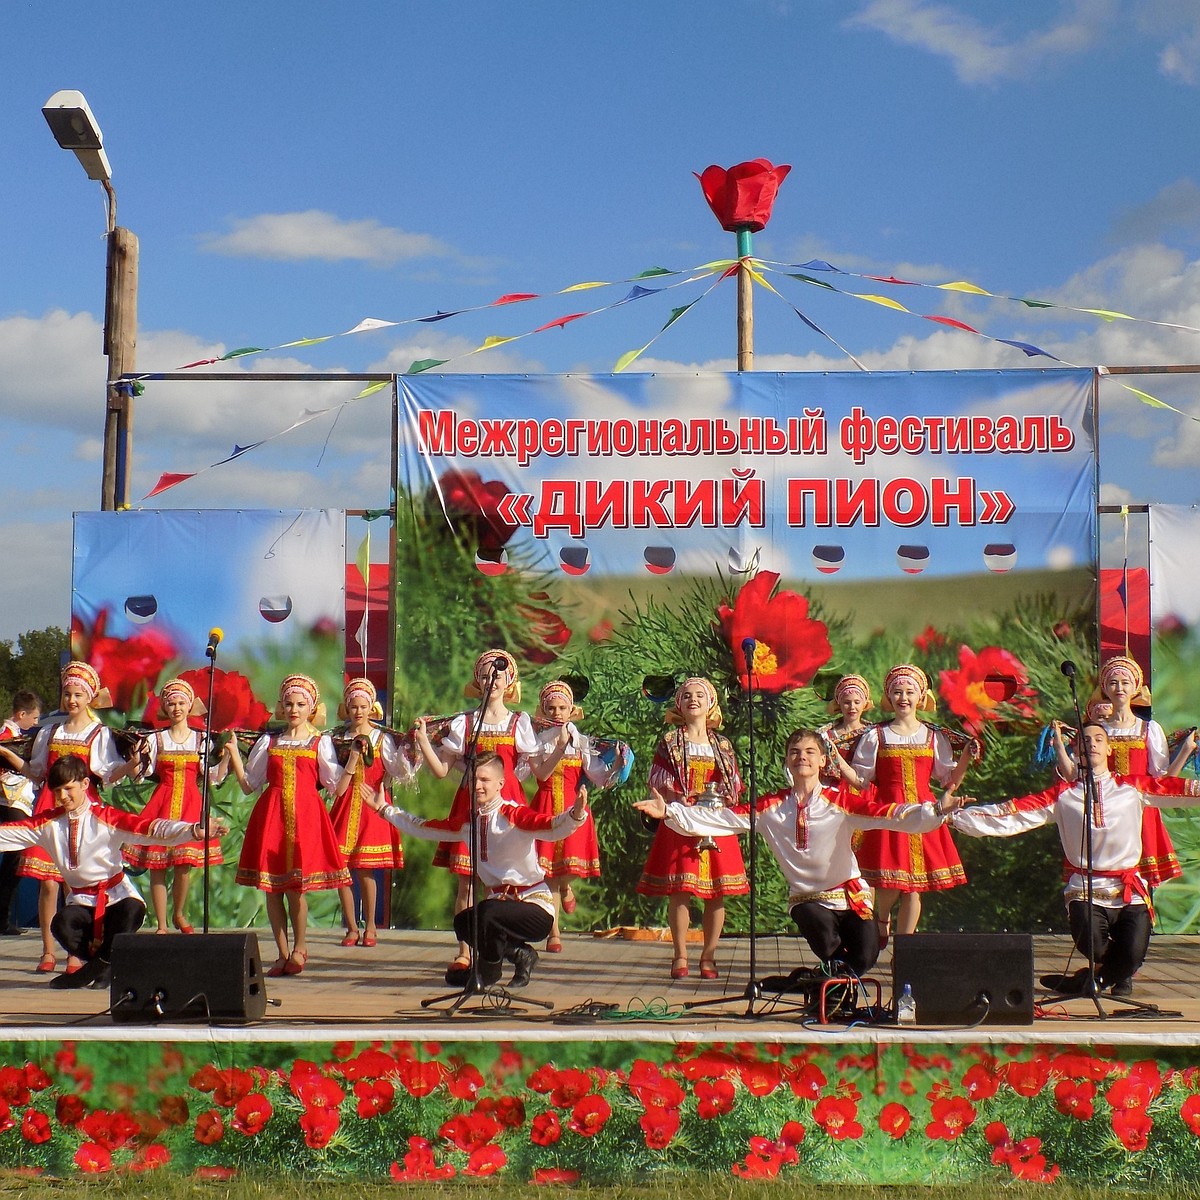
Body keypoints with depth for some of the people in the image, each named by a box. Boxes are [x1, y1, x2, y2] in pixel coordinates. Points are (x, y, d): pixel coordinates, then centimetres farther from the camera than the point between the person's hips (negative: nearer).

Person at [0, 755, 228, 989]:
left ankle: (96, 969, -9)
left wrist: (194, 830, -36)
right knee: (61, 923, -30)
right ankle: (103, 967, -3)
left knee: (132, 911, -36)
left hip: (117, 896, -2)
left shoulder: (106, 818, -9)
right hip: (81, 901, 3)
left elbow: (150, 827, -22)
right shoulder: (49, 823, 4)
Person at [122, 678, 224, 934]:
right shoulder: (156, 739, 7)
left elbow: (212, 776, -1)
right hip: (162, 803, 0)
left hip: (190, 804, 0)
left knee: (184, 865, -4)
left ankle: (179, 914, 20)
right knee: (157, 866, -3)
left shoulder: (201, 739, 7)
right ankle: (161, 925, 6)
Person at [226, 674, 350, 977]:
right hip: (271, 815, 3)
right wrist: (233, 754, 5)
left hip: (306, 815, -3)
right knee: (272, 887, 2)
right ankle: (282, 953, 13)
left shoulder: (320, 743, 8)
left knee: (296, 887, -7)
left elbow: (336, 786, 0)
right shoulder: (268, 742, 14)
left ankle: (299, 949, 12)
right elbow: (248, 785, 12)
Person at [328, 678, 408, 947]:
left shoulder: (382, 738, 2)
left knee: (365, 871, -4)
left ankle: (370, 926, 10)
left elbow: (400, 772, -10)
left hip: (371, 807, -2)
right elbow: (338, 786, 3)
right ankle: (352, 928, 11)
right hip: (345, 808, 2)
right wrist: (354, 756, -9)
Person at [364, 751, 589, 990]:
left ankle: (488, 972, -1)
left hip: (534, 904, -8)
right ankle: (519, 955, 11)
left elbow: (552, 828, -33)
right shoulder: (468, 820, 7)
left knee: (487, 911, -30)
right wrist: (384, 809, 20)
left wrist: (576, 814, -53)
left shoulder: (514, 814, -15)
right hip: (500, 900, 8)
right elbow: (424, 828, 16)